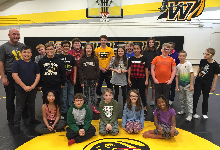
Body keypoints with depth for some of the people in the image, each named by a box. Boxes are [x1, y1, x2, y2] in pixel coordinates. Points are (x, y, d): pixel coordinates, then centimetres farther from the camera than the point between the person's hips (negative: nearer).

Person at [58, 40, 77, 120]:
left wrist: (74, 78, 2)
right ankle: (64, 112, 11)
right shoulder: (59, 56, 0)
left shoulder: (71, 57, 11)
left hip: (70, 79, 4)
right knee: (63, 96, 0)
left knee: (71, 94, 10)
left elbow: (74, 68, 11)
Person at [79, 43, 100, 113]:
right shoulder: (82, 59, -1)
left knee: (93, 93, 7)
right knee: (86, 93, 7)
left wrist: (96, 80, -3)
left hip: (93, 79, 1)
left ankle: (94, 108, 13)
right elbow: (80, 70, -3)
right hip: (85, 79, -1)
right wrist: (81, 81, -8)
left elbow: (97, 70, 2)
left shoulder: (95, 59, 2)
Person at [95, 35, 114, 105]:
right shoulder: (97, 50, 3)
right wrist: (101, 68, -9)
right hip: (99, 70, 1)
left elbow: (111, 61, -1)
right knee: (98, 85, 7)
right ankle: (99, 99, 22)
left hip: (108, 70, -1)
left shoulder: (110, 50, 1)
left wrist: (106, 68, -10)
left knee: (110, 85, 5)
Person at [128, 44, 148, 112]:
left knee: (142, 93, 4)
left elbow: (146, 69, 0)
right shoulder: (131, 59, 5)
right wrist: (129, 79, 4)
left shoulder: (144, 58, -2)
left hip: (141, 79, -2)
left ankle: (144, 107, 16)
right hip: (133, 79, 3)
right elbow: (129, 69, 6)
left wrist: (146, 80, -3)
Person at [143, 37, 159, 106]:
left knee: (153, 86, 7)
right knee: (146, 86, 5)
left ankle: (152, 100, 17)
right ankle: (145, 100, 16)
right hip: (146, 71, 0)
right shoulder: (145, 52, 4)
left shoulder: (156, 52, 3)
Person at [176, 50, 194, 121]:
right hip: (181, 84, 5)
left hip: (188, 84, -5)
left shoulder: (188, 64, -9)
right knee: (182, 99, 17)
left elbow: (192, 75, -11)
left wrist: (191, 85, -14)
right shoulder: (178, 66, 3)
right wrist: (177, 86, 7)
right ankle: (183, 110, 34)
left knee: (189, 100, -4)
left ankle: (190, 114, 2)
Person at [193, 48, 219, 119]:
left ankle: (204, 113, 28)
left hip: (207, 84, -2)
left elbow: (215, 76, -6)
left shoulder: (215, 65, -12)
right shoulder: (202, 61, -5)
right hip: (199, 81, 2)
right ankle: (193, 112, 15)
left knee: (205, 98, 12)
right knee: (195, 97, 4)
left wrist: (213, 86, -5)